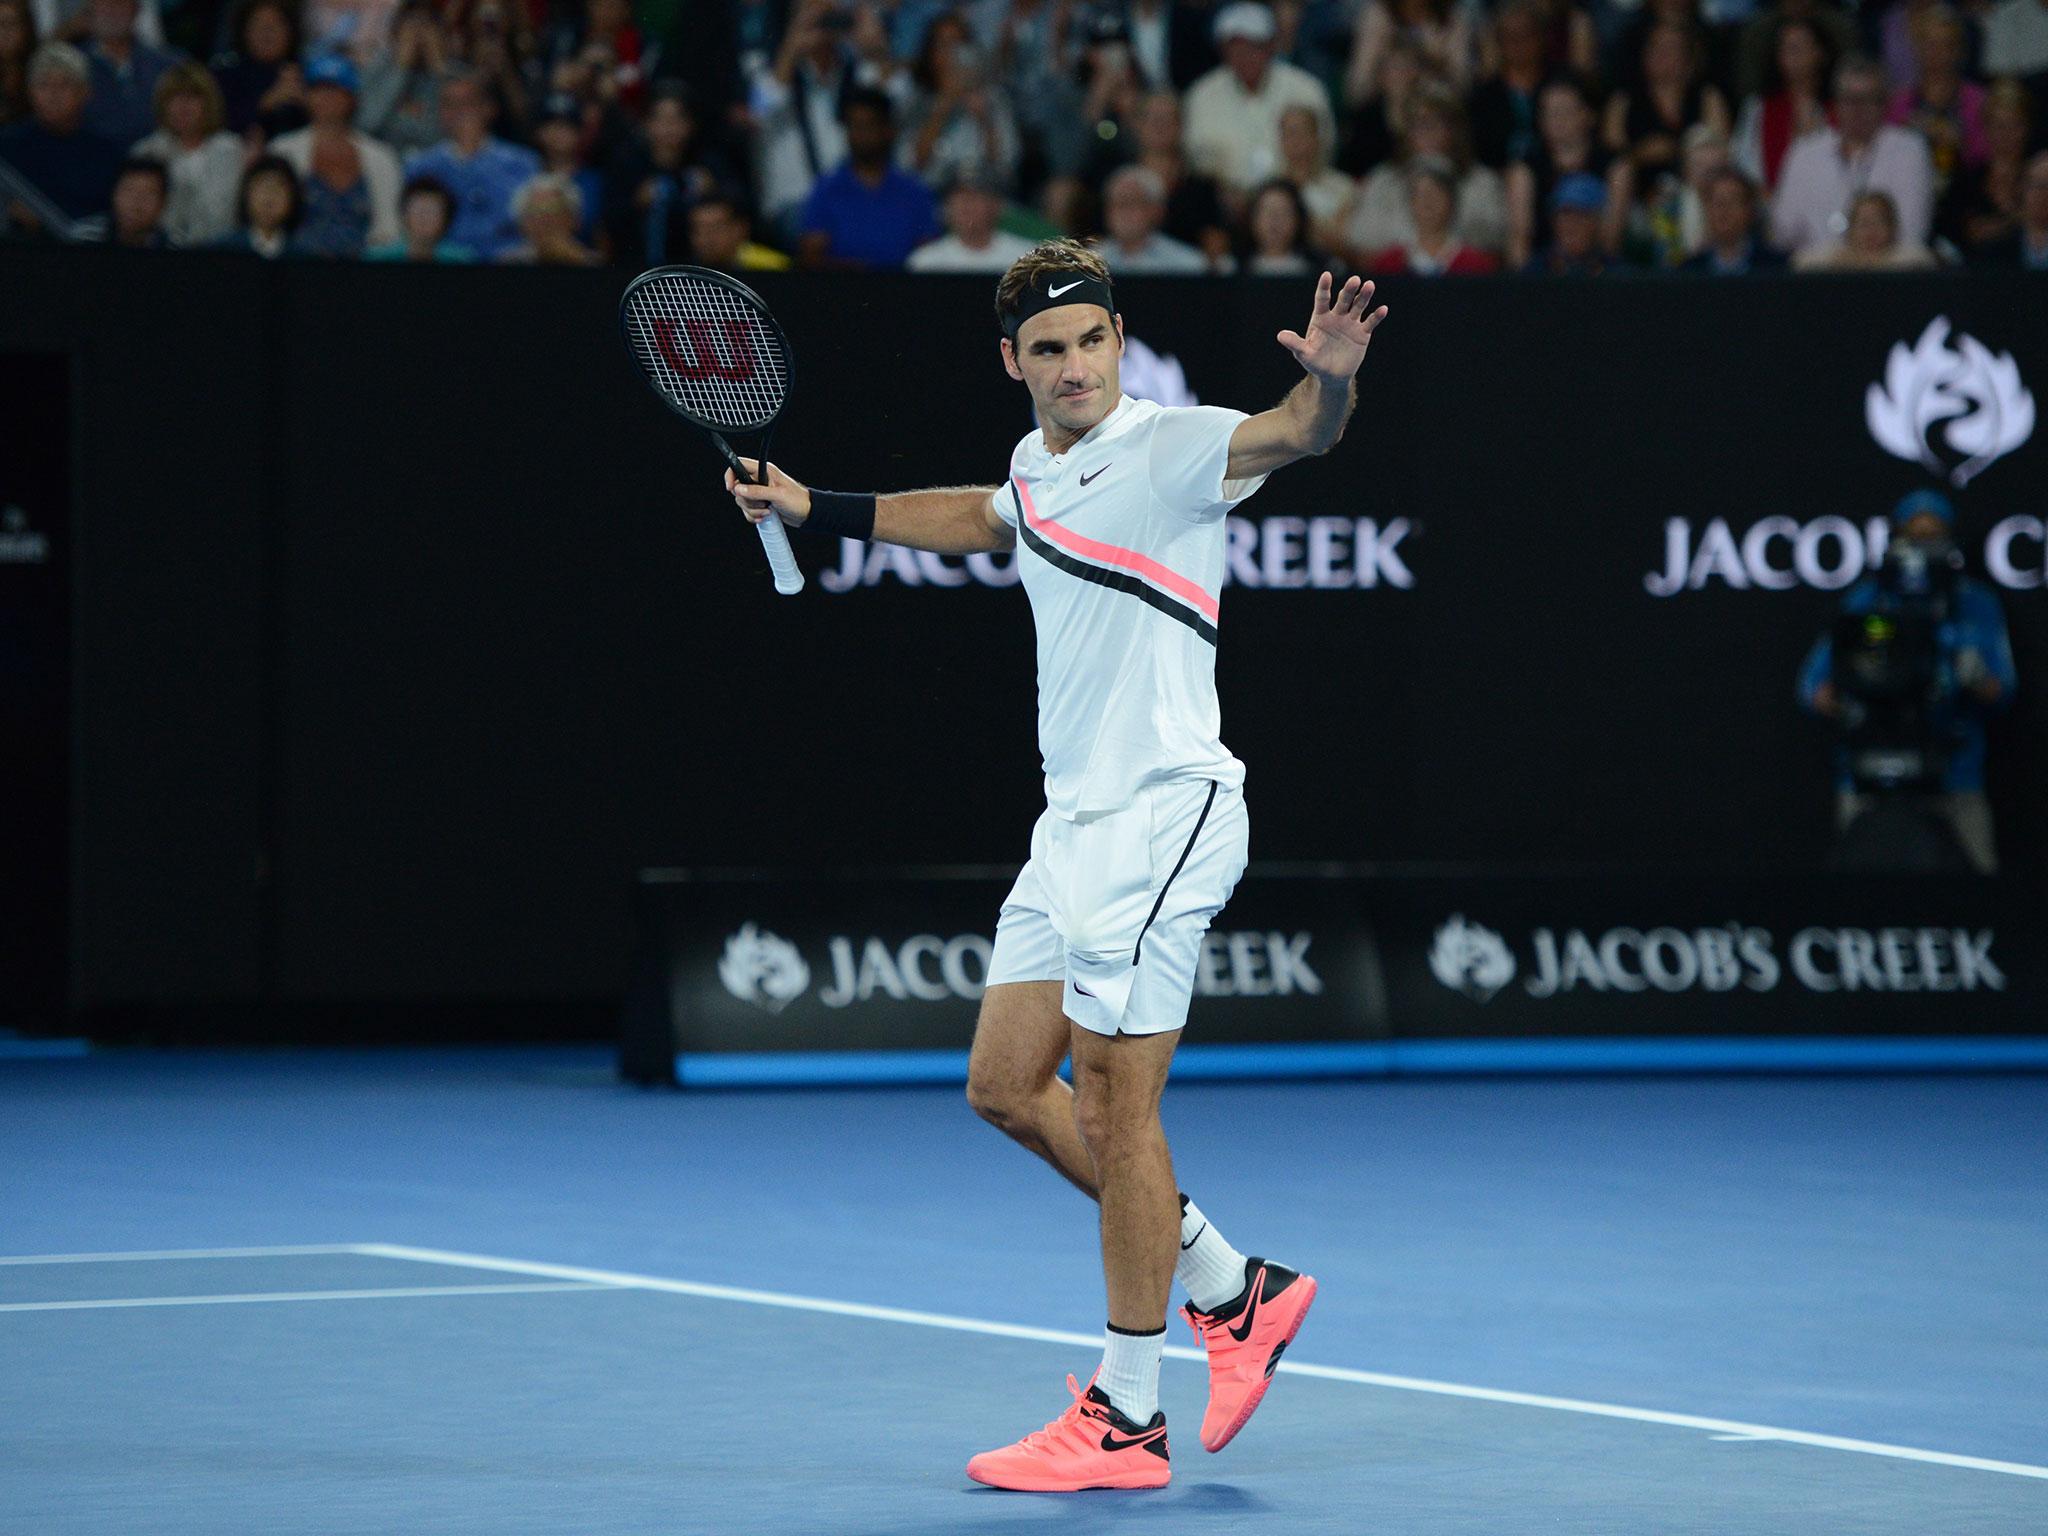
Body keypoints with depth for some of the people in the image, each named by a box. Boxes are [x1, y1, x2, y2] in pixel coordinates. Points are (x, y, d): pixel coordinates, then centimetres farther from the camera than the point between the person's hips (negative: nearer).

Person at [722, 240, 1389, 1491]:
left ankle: (1127, 1422, 3)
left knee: (1115, 1109, -6)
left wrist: (1332, 380, -54)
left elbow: (1296, 438, -32)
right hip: (1076, 823, 9)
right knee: (1008, 1086, 11)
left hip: (1165, 814, -9)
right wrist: (816, 509, 40)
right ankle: (1234, 1290, 21)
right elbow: (983, 522, 36)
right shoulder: (1039, 468, 12)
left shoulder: (1169, 448, -13)